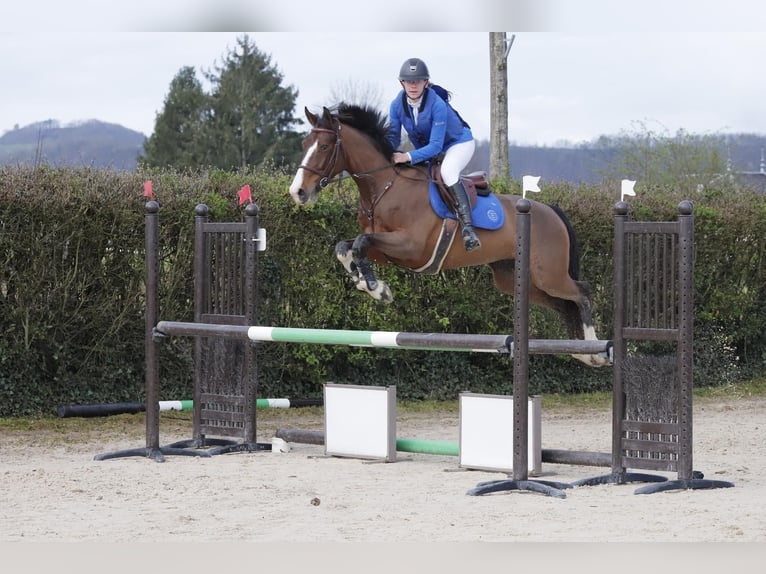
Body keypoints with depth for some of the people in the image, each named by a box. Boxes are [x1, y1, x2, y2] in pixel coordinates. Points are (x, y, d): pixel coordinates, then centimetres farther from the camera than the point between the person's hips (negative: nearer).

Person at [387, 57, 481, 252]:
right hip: (425, 150, 7)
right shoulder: (397, 105, -15)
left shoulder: (437, 105, -32)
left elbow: (436, 146, -34)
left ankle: (468, 226, -44)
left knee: (447, 170, -36)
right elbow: (393, 137, -9)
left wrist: (408, 157, -46)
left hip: (458, 143, -7)